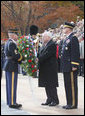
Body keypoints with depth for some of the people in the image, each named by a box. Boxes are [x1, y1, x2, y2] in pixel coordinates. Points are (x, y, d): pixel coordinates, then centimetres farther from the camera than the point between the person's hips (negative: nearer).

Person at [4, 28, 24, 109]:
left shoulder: (7, 43, 15)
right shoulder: (12, 43, -17)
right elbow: (15, 55, -23)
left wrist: (20, 59, 7)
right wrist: (24, 58, -11)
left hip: (8, 66, 10)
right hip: (12, 67, -10)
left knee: (9, 85, 14)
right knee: (12, 85, -6)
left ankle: (9, 102, 21)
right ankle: (12, 103, -3)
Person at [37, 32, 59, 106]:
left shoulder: (52, 45, -14)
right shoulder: (44, 45, 16)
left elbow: (46, 55, -22)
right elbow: (40, 54, 13)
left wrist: (38, 59, -20)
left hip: (50, 68, -9)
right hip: (45, 69, 9)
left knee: (51, 85, -5)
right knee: (47, 85, 12)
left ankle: (55, 100, 3)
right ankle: (49, 100, 19)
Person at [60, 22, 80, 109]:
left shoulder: (73, 38, -12)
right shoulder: (67, 39, 18)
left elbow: (75, 53, -18)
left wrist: (74, 65, -22)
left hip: (71, 67, -10)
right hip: (66, 67, 10)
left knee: (72, 85, -5)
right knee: (67, 85, 12)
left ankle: (73, 104, 0)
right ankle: (69, 103, 19)